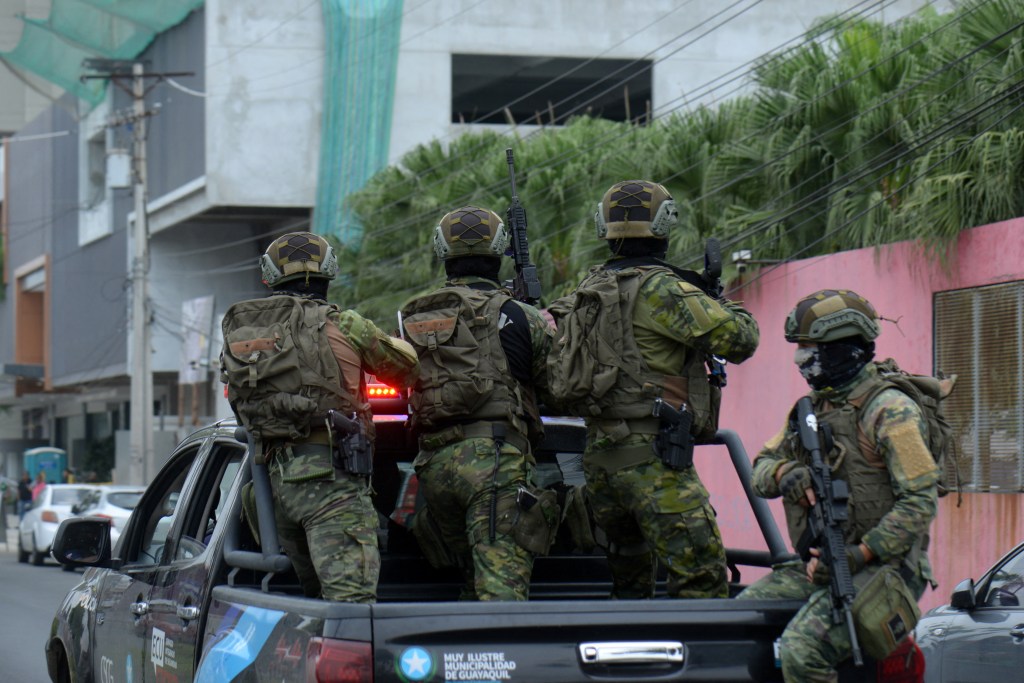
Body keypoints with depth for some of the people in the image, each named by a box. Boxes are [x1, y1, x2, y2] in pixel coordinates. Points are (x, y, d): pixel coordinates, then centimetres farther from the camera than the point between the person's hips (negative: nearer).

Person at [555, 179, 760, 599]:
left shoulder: (589, 288, 12)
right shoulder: (663, 288, -11)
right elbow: (739, 340, -14)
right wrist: (730, 308, 9)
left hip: (598, 458, 8)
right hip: (653, 460, -8)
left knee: (629, 579, 20)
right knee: (702, 579, -11)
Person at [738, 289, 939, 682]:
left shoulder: (890, 411, -9)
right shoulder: (810, 409, 17)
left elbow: (921, 500, -14)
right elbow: (760, 471, 16)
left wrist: (861, 554, -21)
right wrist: (783, 473, -9)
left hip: (878, 568, -8)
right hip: (816, 568, 8)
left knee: (801, 649, -31)